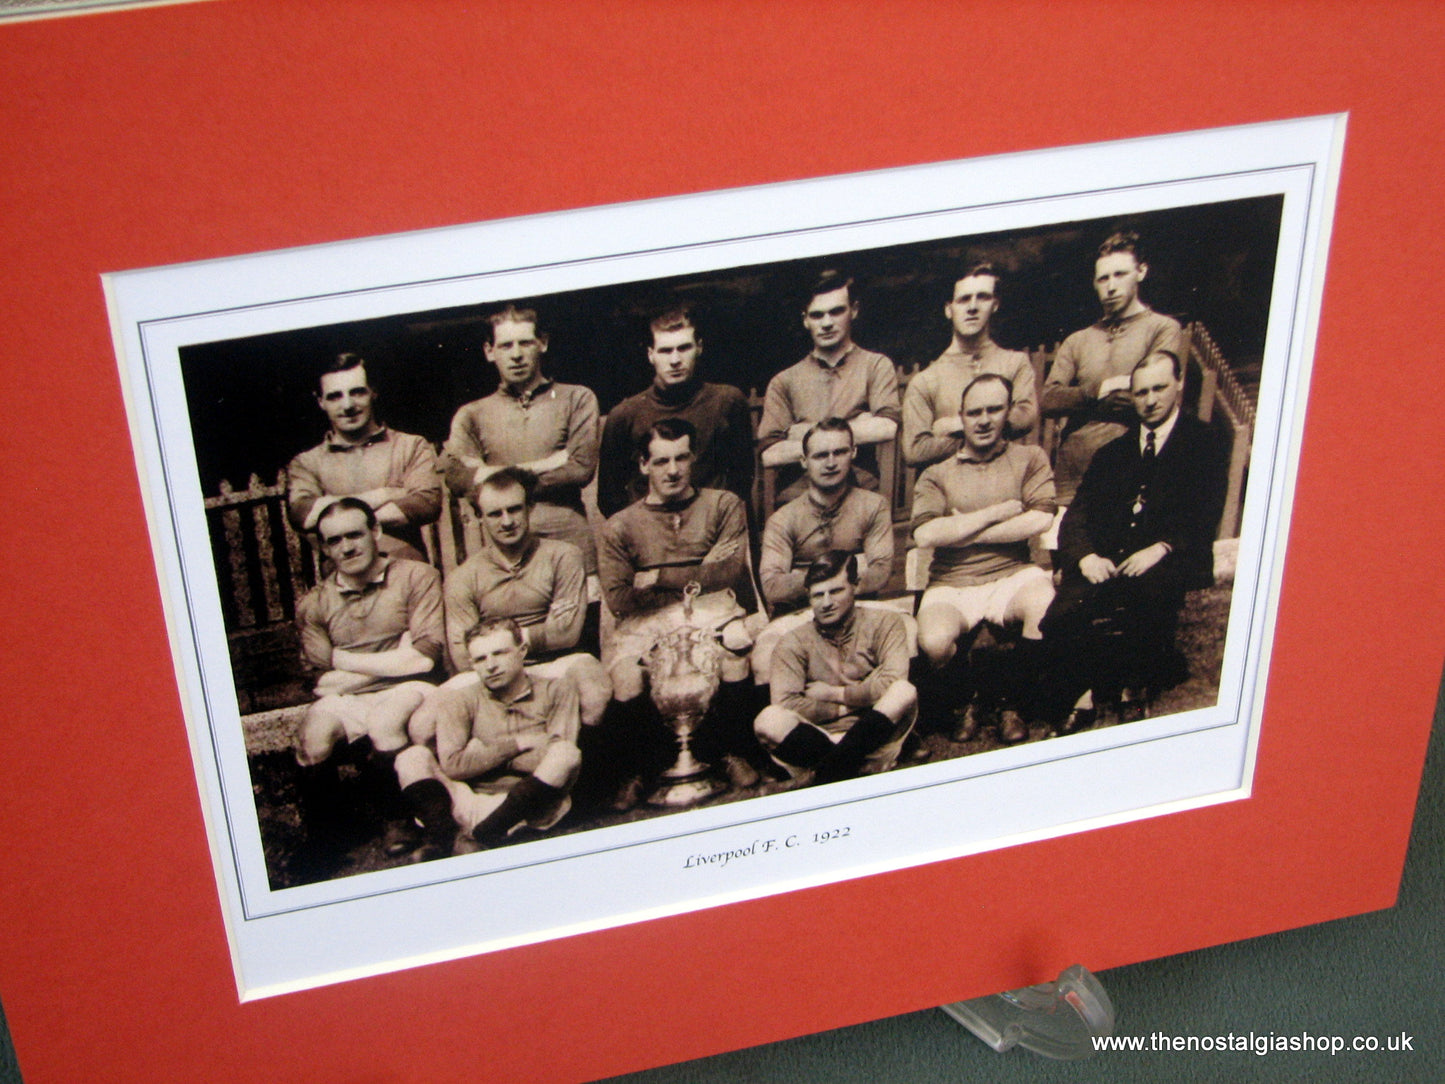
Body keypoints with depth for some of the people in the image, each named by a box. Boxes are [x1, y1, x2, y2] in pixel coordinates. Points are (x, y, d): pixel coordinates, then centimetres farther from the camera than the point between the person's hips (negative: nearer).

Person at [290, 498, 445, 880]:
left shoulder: (417, 577, 4)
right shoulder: (314, 605, 12)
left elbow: (423, 659, -6)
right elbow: (326, 681, 2)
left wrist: (350, 664, -2)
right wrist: (395, 658, -2)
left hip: (407, 692, -2)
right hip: (344, 702, 2)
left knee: (384, 723, -34)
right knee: (311, 738, -29)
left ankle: (400, 820, -6)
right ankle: (324, 843, -5)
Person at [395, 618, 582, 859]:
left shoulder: (556, 692, 6)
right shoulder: (458, 700, 8)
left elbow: (561, 757, -9)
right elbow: (452, 764, -7)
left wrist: (482, 755, -3)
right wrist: (517, 744, -6)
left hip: (532, 808, -1)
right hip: (471, 804, 1)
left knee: (566, 753, -29)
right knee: (412, 757, -17)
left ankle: (485, 836, -30)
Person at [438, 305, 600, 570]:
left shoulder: (576, 399, 13)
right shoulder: (471, 416, 16)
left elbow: (582, 467, 0)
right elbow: (459, 478, -2)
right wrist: (548, 464, -3)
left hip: (569, 540, 0)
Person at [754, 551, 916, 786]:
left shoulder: (884, 623, 6)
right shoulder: (795, 643, 7)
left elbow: (892, 683, -10)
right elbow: (785, 704, -9)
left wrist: (834, 694, -1)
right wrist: (841, 709, -5)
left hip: (873, 737, 0)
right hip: (815, 737, 0)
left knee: (904, 691, -29)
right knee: (768, 720, -29)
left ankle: (830, 770, -25)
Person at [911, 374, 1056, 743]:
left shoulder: (1030, 458, 11)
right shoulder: (937, 475, 11)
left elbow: (1040, 519, -7)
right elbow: (925, 534, -8)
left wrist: (961, 531, -5)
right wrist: (1000, 511, -5)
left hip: (1013, 575, 0)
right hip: (951, 586, 0)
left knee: (1046, 606, -34)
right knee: (934, 642, -31)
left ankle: (1013, 705, -7)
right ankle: (972, 700, 7)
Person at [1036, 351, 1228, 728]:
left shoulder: (1204, 445, 15)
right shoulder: (1112, 453, 26)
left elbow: (1204, 517, 1)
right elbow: (1077, 516, 14)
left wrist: (1163, 547, -18)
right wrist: (1086, 555, -8)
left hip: (1164, 564, -3)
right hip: (1104, 565, 3)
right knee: (1062, 620, -26)